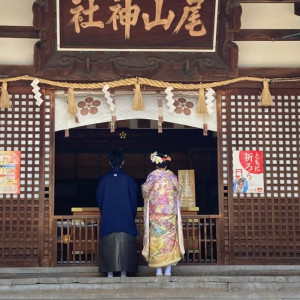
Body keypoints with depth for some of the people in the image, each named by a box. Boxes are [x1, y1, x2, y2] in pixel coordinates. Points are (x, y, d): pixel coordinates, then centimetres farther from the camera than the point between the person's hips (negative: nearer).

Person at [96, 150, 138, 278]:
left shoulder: (104, 179, -1)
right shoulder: (128, 178, -3)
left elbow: (99, 198, 6)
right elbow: (134, 199, 2)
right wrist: (133, 215, 14)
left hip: (108, 219, 1)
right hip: (125, 219, -1)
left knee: (108, 245, 3)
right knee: (125, 245, 2)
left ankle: (110, 272, 1)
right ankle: (124, 271, 0)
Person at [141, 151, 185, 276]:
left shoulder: (151, 176, -4)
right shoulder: (172, 176, 0)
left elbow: (145, 192, 0)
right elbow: (178, 191, 10)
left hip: (155, 214, -1)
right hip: (170, 214, 1)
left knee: (156, 239, 2)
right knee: (169, 238, 4)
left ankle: (158, 270, 0)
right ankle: (168, 270, 1)